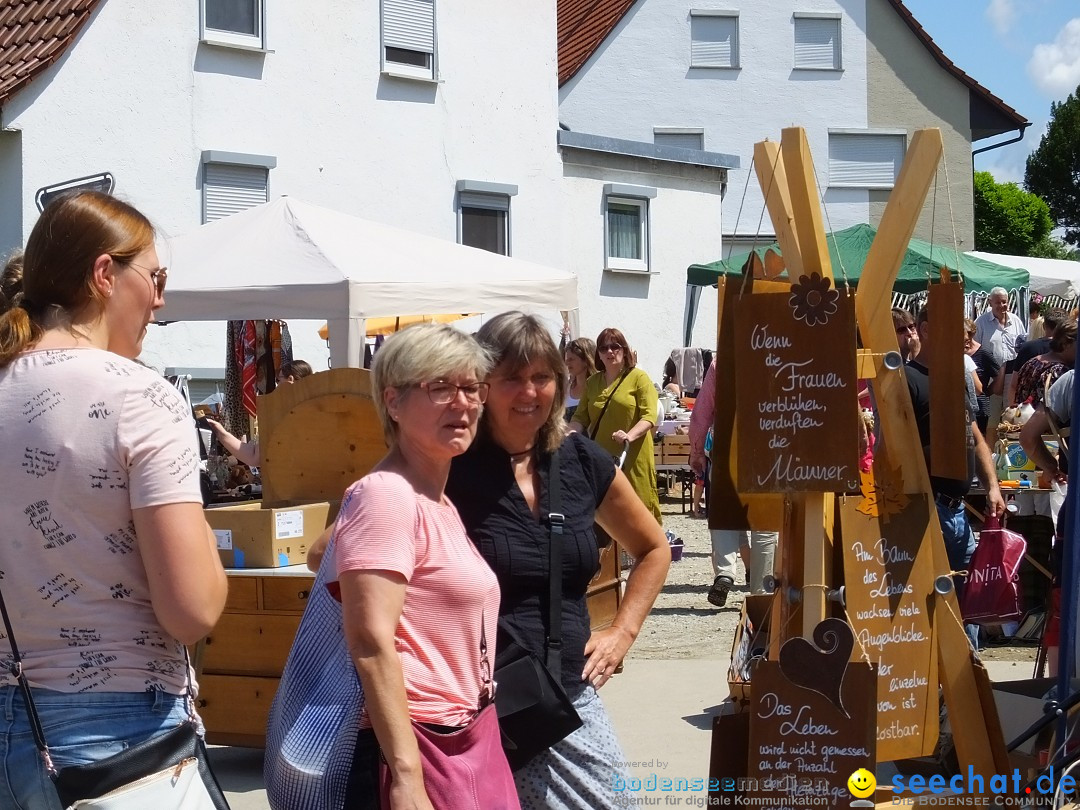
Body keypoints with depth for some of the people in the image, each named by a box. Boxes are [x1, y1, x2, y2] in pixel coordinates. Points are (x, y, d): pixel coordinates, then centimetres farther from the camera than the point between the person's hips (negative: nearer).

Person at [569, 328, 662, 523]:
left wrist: (630, 435, -27)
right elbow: (580, 417, 12)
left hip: (632, 458, -4)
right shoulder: (592, 382, 14)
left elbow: (649, 416, -10)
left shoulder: (638, 378, -1)